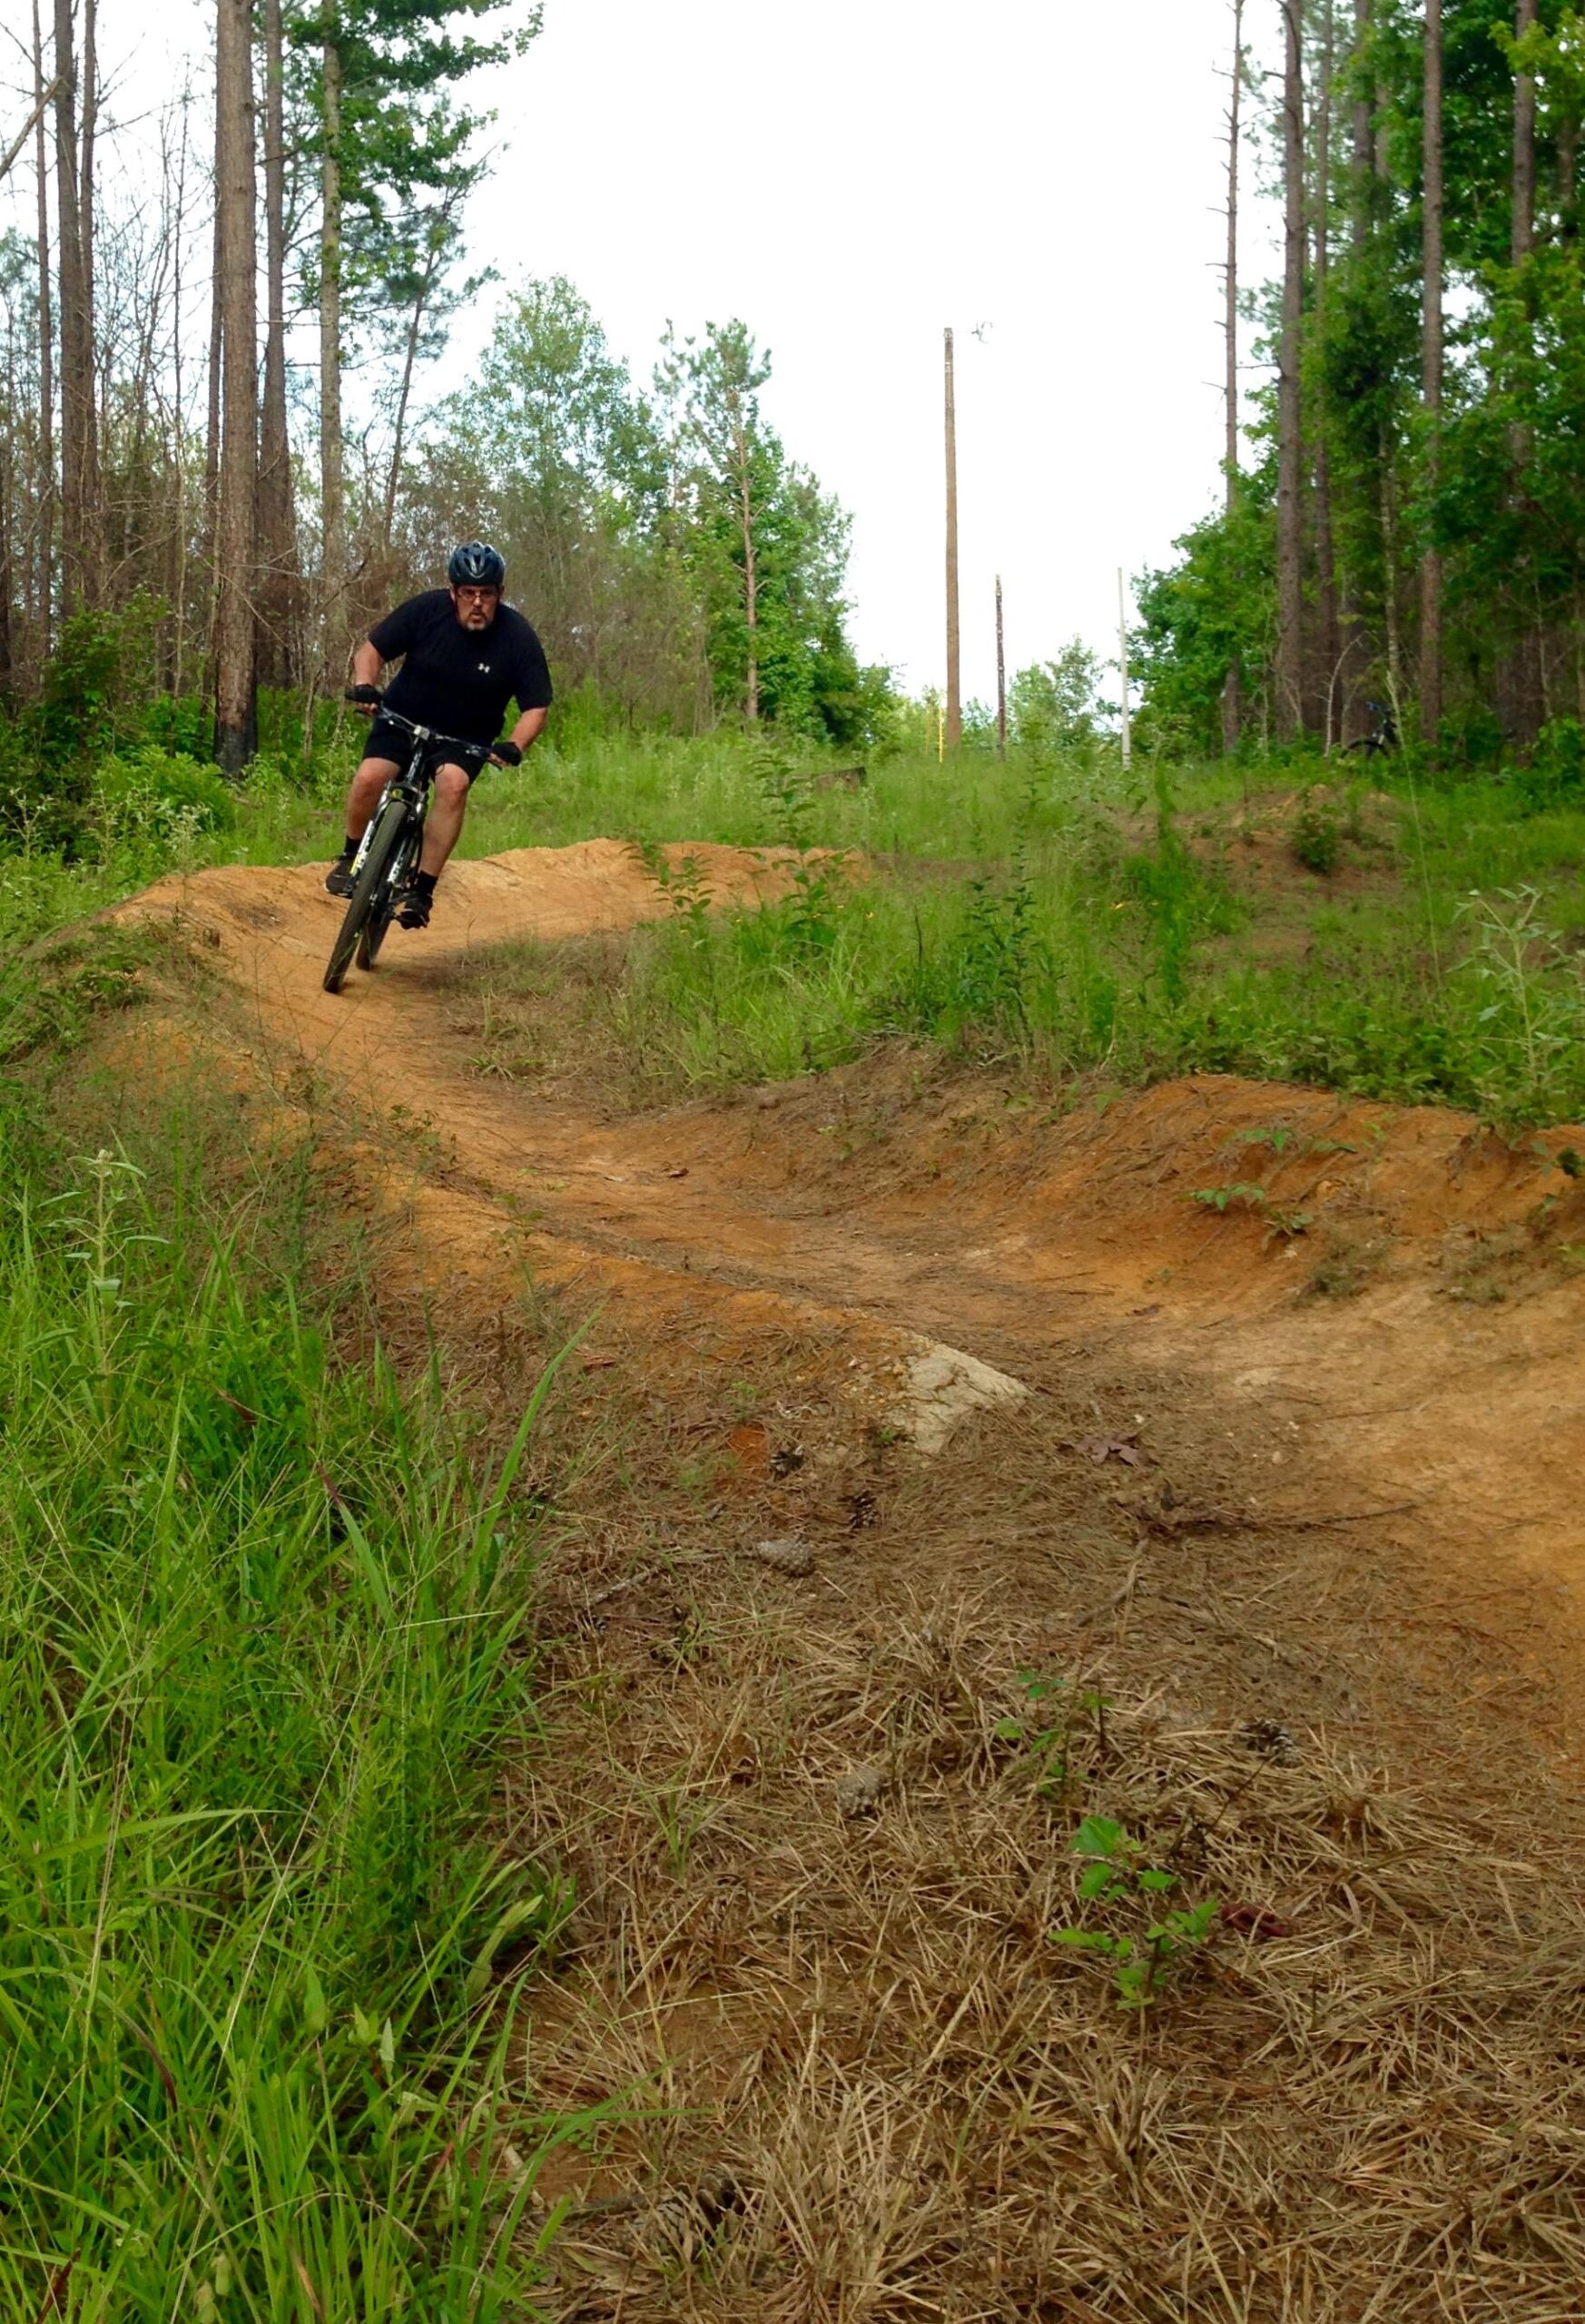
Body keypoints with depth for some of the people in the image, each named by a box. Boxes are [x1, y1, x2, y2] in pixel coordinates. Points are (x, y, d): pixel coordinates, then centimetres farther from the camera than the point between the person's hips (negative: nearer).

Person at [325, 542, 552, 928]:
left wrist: (515, 746, -33)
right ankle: (351, 857, 7)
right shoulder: (426, 610, -16)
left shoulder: (517, 637, -17)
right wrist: (364, 685, -28)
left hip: (466, 736, 0)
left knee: (453, 784, -30)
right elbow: (371, 650, -7)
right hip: (403, 719, 1)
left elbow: (535, 708, -14)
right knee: (369, 778, -22)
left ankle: (422, 889, -22)